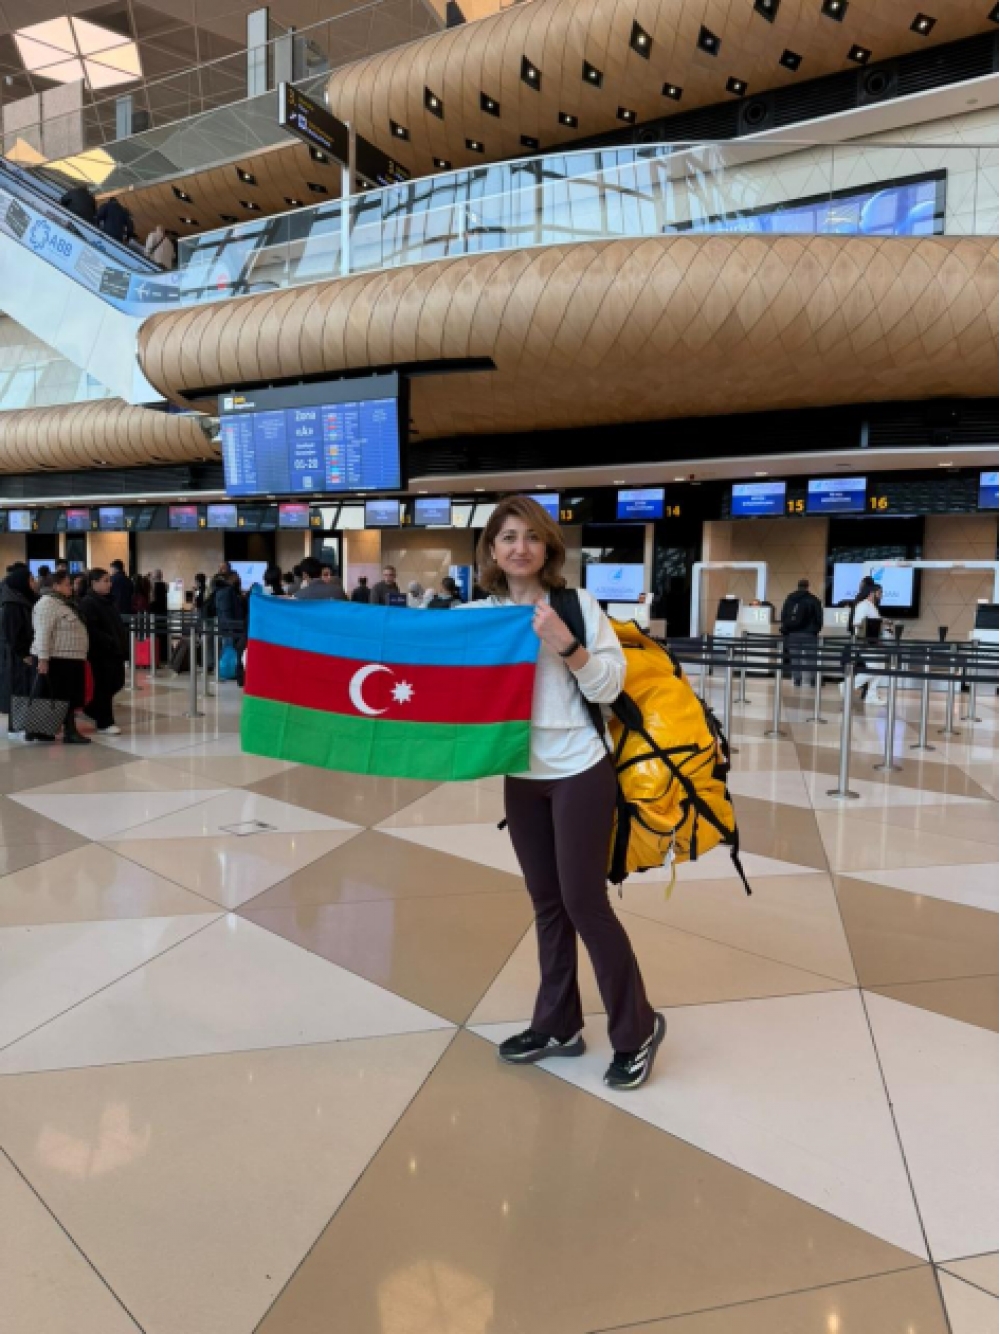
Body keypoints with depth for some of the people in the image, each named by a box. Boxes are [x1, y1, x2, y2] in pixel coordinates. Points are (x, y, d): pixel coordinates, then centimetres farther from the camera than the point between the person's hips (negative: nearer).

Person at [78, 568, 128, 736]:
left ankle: (92, 708, 33)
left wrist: (124, 644, 9)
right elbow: (91, 629, -21)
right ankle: (104, 723, 9)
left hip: (115, 651, 9)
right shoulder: (87, 603, -12)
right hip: (100, 652, -9)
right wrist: (110, 642, -22)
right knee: (104, 687, -1)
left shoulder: (108, 601, 15)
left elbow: (118, 625, 19)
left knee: (118, 683, 13)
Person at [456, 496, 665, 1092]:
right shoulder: (475, 615, 2)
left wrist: (565, 644, -23)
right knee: (547, 903, 14)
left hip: (580, 773, -4)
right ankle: (559, 1024, 30)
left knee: (584, 901, 0)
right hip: (520, 777, 4)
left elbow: (609, 687, -11)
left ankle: (638, 1029, 20)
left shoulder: (578, 605, -8)